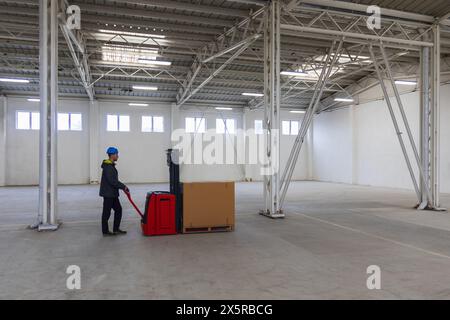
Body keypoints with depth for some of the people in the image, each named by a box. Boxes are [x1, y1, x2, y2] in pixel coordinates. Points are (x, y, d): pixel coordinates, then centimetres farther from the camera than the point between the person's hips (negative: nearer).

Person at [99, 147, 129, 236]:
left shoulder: (111, 166, 15)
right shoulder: (108, 167, -18)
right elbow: (112, 181, -25)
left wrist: (123, 186, 10)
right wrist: (123, 187, -18)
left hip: (112, 193, 10)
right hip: (108, 193, -10)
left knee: (118, 209, 13)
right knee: (107, 212, 0)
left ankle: (116, 229, 20)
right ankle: (105, 231, 11)